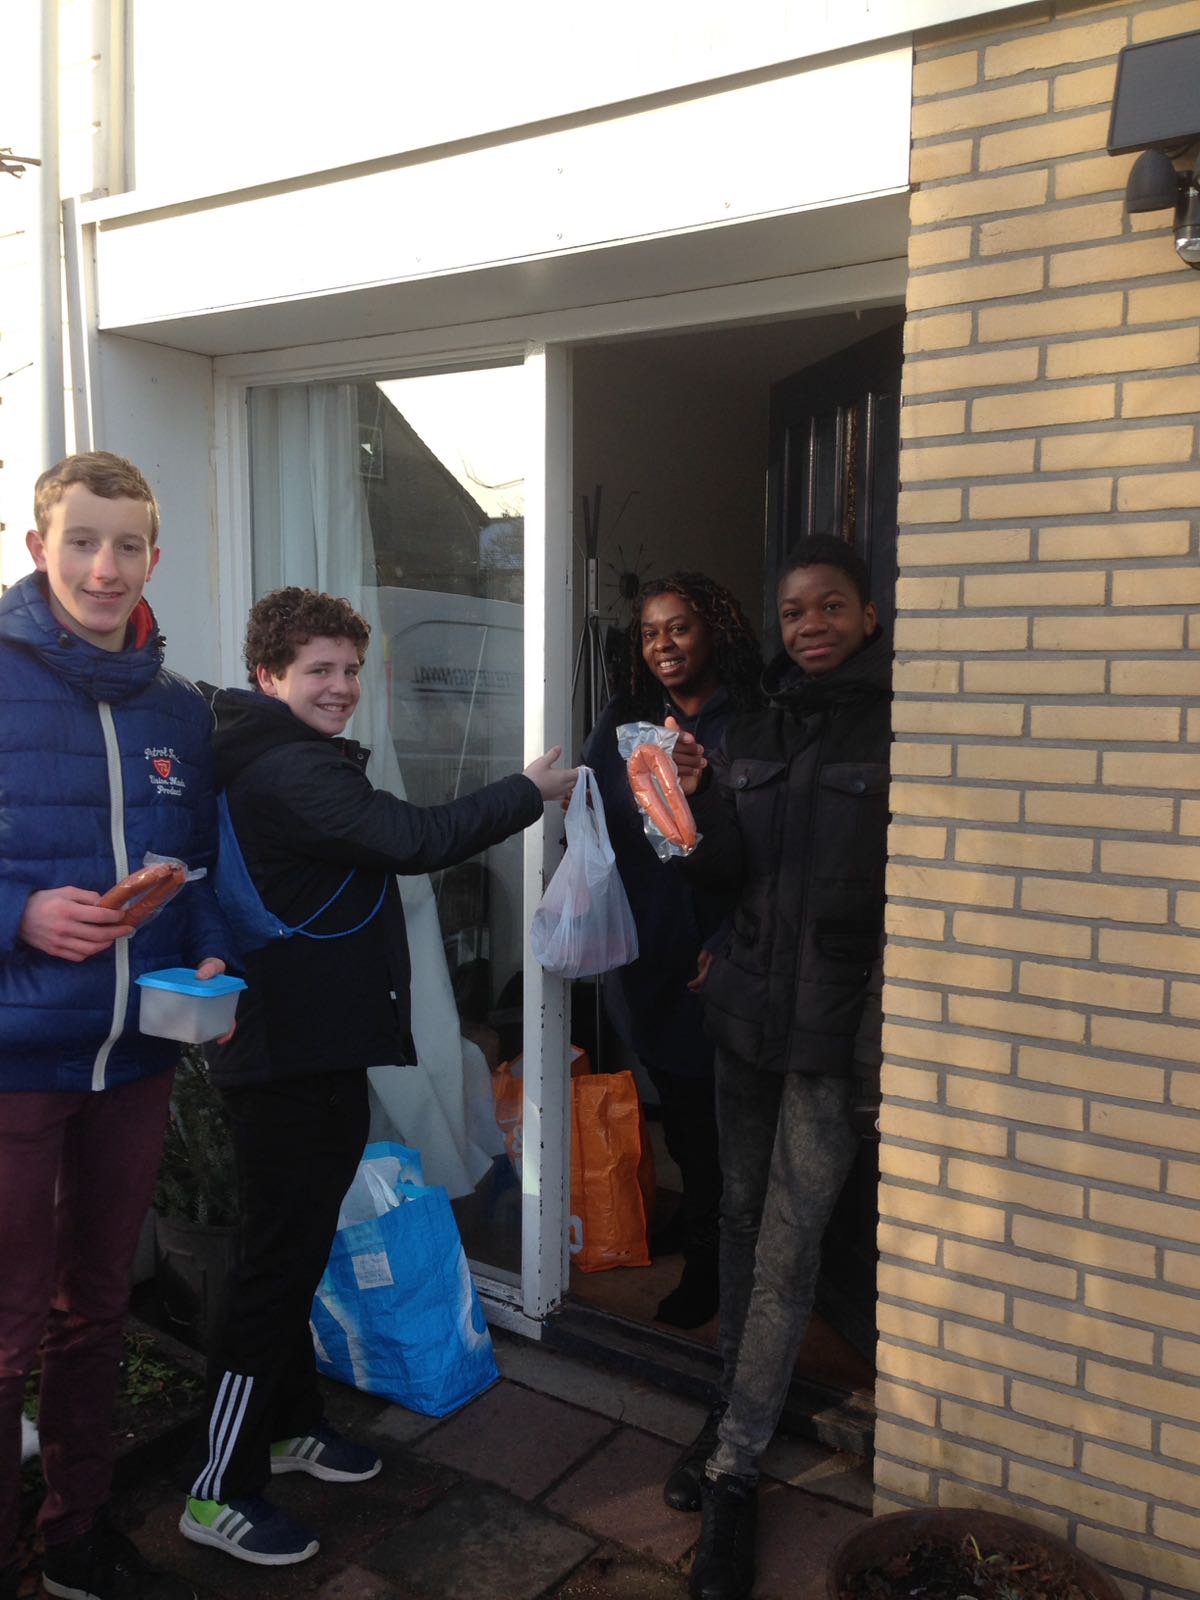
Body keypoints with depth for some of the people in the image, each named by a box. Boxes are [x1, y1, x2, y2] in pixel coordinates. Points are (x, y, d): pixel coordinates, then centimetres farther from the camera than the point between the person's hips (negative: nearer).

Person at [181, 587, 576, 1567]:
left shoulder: (297, 762, 15)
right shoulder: (289, 769, -20)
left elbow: (378, 845, 23)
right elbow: (415, 840, -32)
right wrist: (532, 789, -21)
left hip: (312, 1053, 11)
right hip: (291, 1061, -11)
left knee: (299, 1251, 21)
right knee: (277, 1263, -1)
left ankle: (291, 1424, 37)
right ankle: (222, 1492, 13)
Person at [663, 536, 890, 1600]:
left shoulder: (893, 730, -8)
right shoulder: (755, 734, 10)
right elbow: (728, 873, 8)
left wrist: (880, 1025, -18)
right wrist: (699, 802, -9)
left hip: (835, 1020, -5)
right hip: (749, 1007, 6)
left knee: (788, 1242, 0)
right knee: (743, 1212, 16)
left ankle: (735, 1470, 13)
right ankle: (736, 1404, 34)